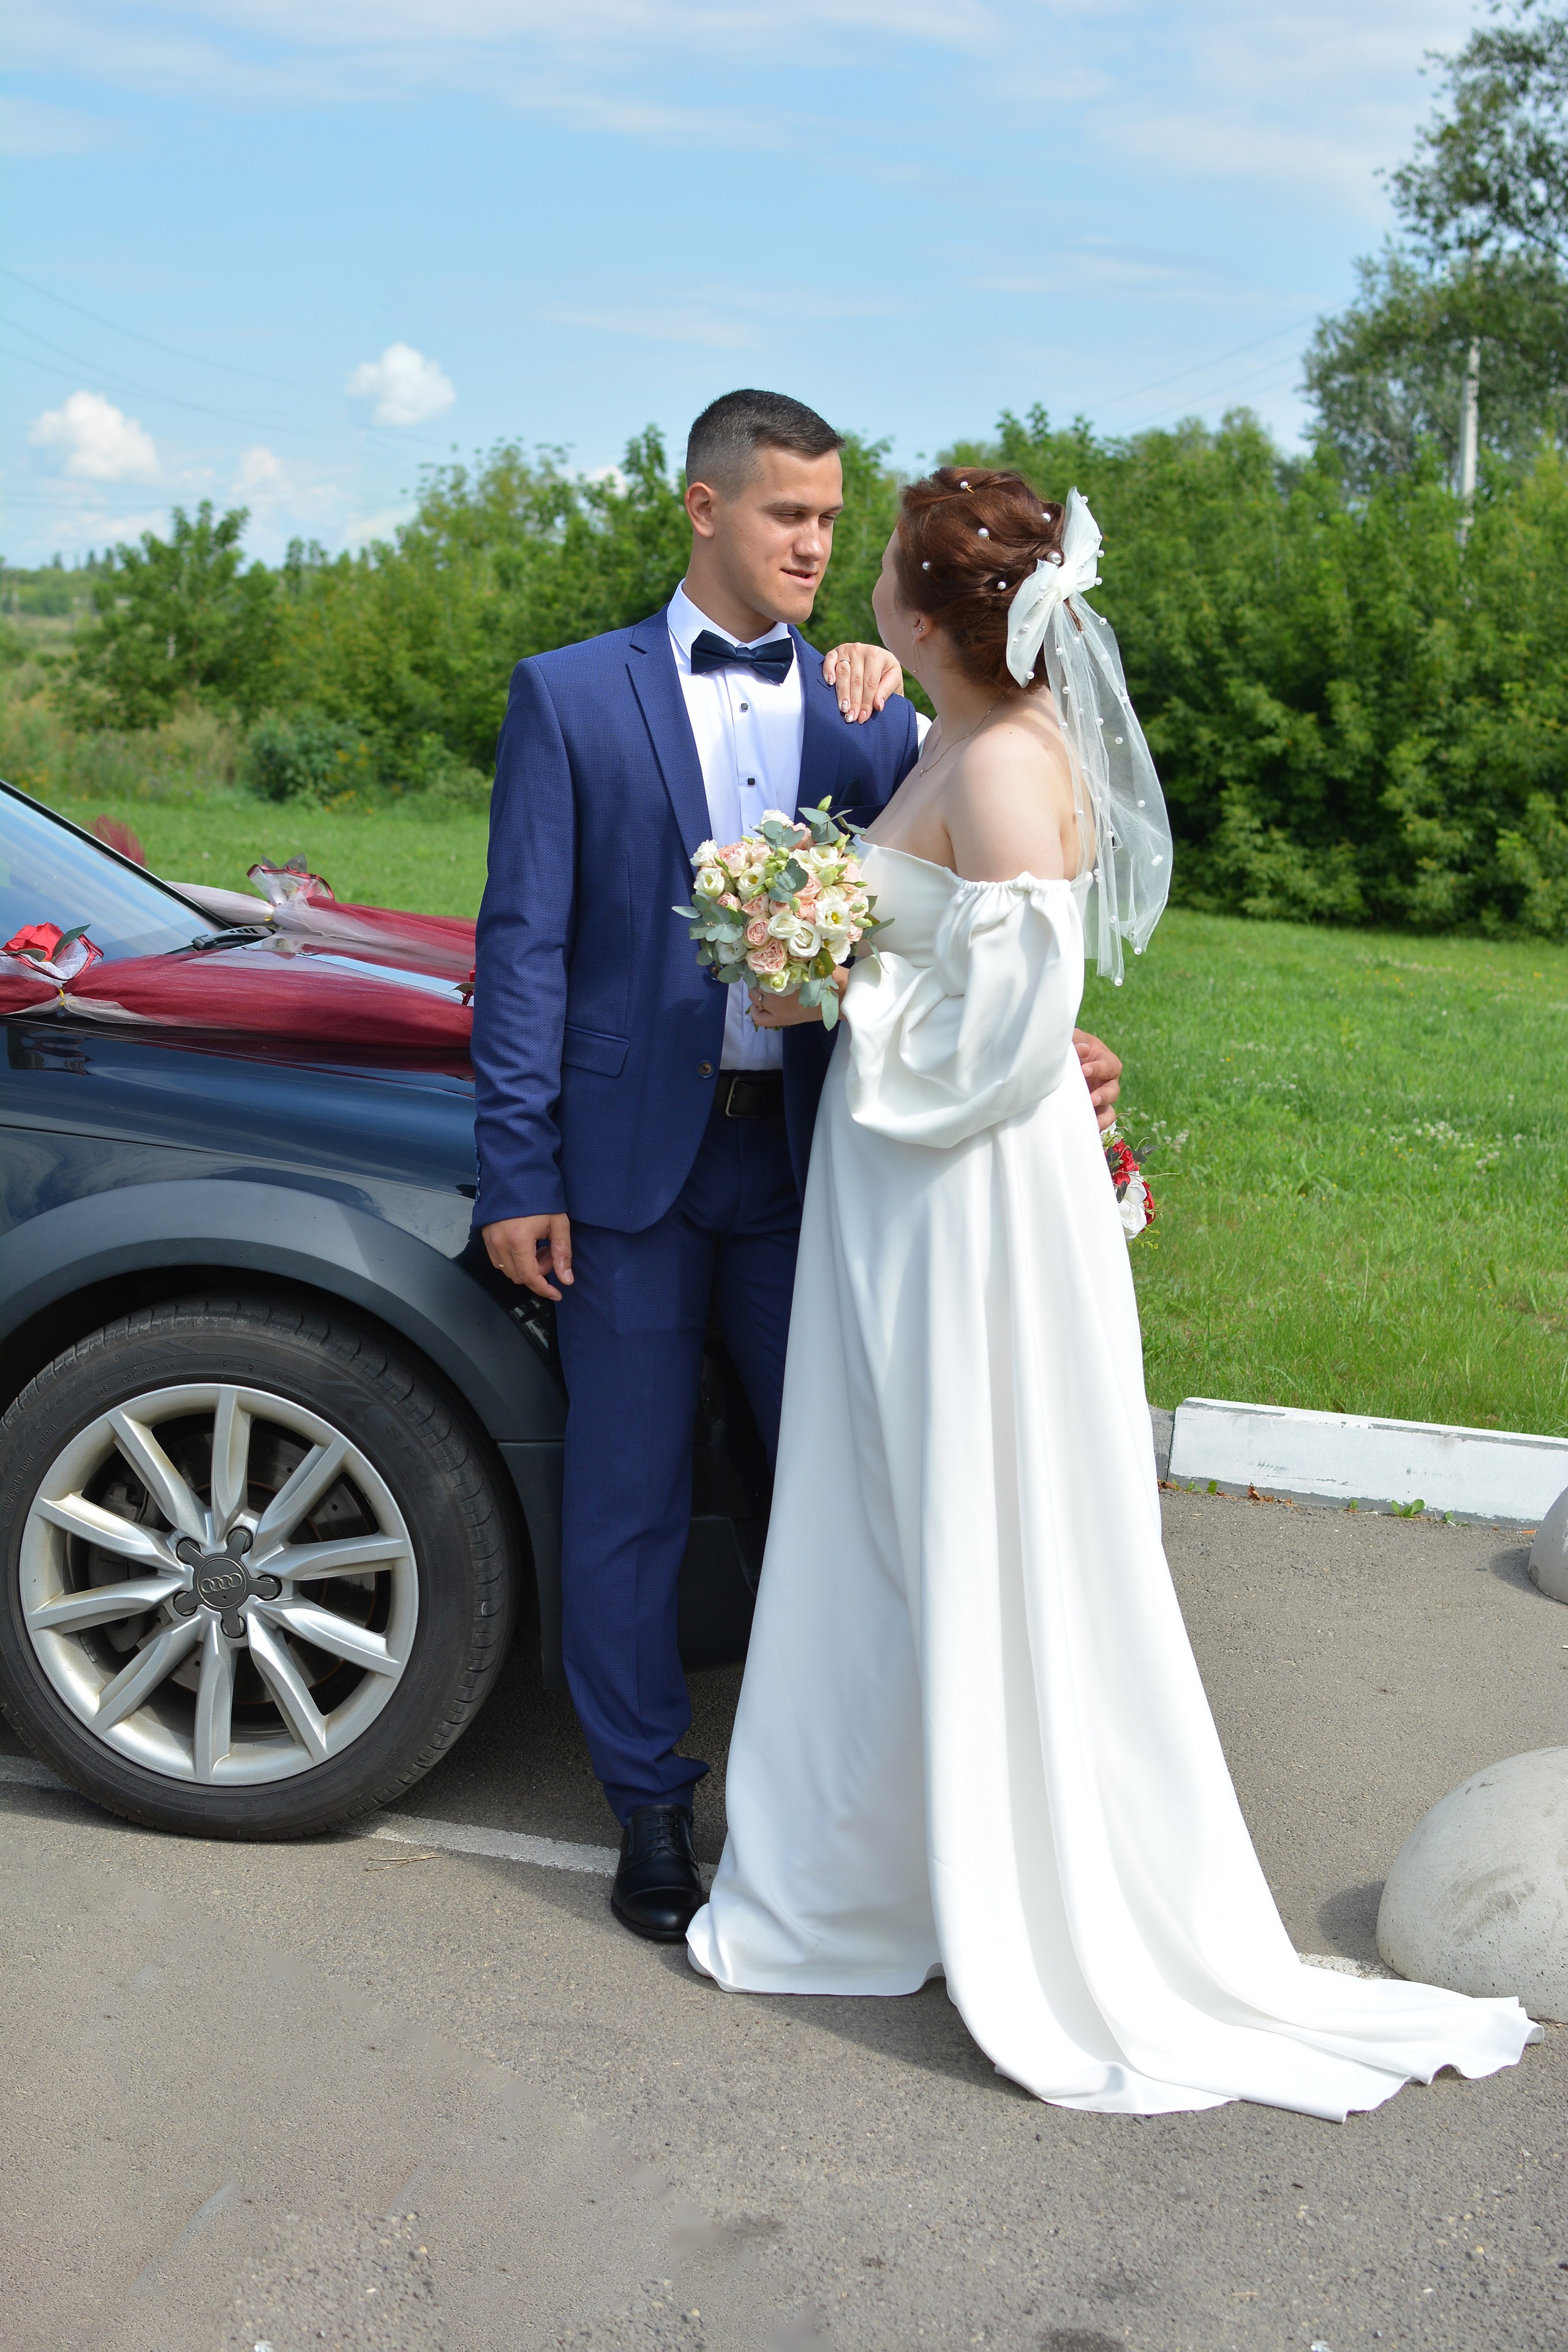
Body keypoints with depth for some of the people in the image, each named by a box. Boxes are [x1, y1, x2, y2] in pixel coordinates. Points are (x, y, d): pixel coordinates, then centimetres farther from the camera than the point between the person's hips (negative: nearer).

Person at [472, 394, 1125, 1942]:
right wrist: (516, 1176, -8)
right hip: (633, 1159, -2)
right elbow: (524, 944, -3)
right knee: (628, 1502, 7)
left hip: (808, 1156, 3)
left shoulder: (868, 714, 8)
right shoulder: (571, 695, 0)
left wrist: (1040, 1045, -14)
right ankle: (649, 1805, 24)